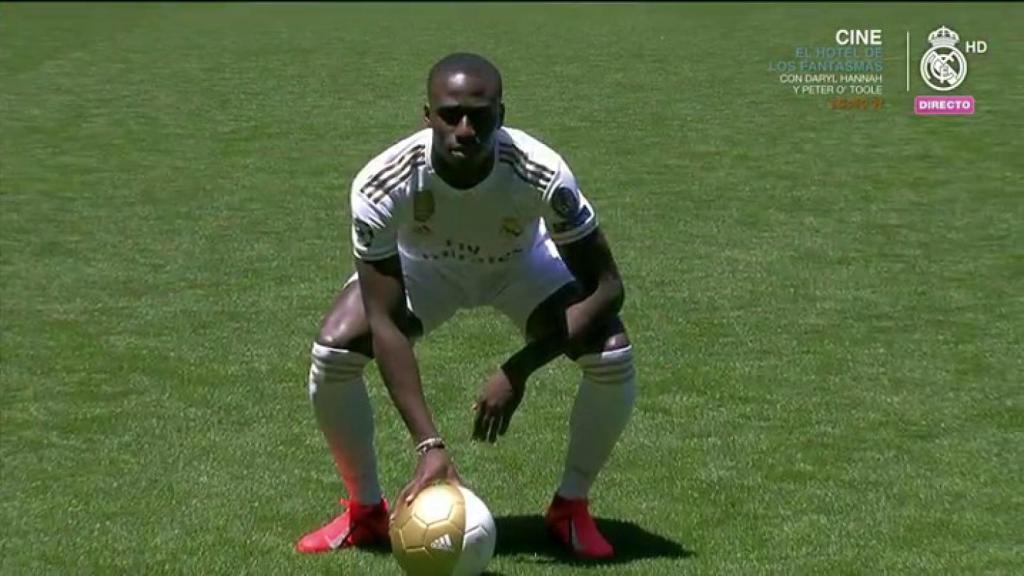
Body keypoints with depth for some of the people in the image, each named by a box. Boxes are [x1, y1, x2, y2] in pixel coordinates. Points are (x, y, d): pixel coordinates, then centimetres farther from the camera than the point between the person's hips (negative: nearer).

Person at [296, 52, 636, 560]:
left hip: (522, 264, 0)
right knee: (333, 350, -23)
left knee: (613, 355, -24)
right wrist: (428, 445, -44)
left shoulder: (543, 175, -39)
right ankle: (365, 510, 2)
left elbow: (605, 286, -30)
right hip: (420, 264, 0)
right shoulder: (382, 184, -37)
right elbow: (385, 324, -35)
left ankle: (571, 507, 2)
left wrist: (518, 369, -39)